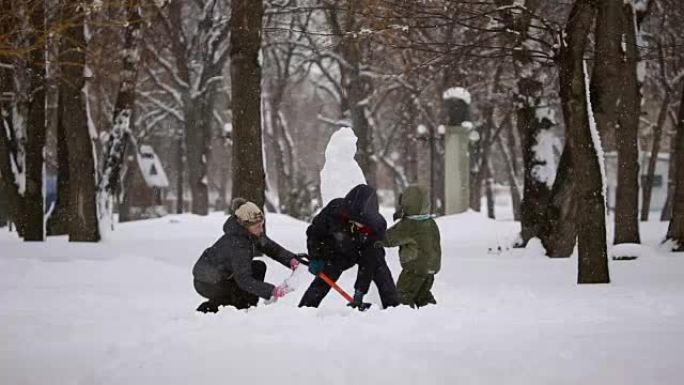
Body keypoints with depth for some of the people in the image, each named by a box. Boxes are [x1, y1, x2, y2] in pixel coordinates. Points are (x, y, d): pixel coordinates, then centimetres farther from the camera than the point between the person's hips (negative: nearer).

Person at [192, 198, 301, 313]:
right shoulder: (236, 243, -34)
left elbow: (271, 247, 2)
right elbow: (244, 280, -36)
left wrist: (291, 259, -16)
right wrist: (272, 291, -42)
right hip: (207, 284, -9)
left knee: (259, 267, 0)